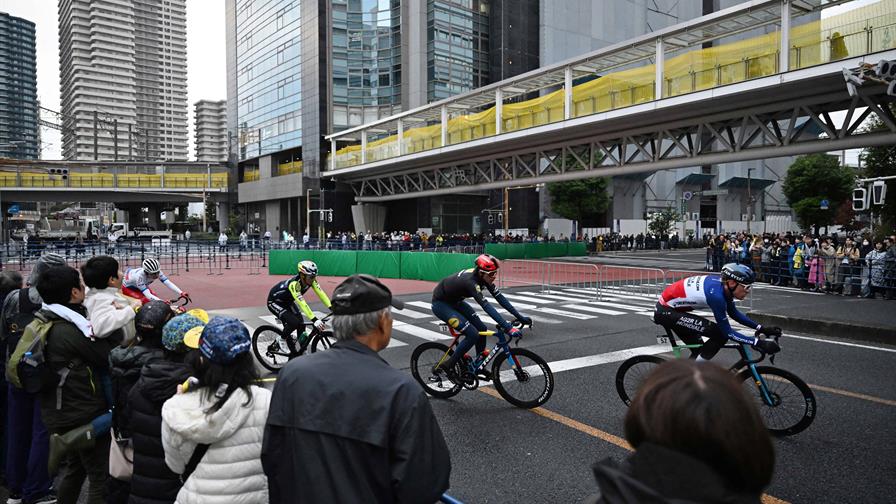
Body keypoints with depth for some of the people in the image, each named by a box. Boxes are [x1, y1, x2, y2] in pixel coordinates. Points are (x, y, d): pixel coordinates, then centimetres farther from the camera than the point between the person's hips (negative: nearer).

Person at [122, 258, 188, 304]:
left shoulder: (157, 272, -29)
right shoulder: (140, 276, -43)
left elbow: (168, 283, -36)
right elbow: (148, 295, -48)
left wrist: (181, 293, -52)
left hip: (142, 285, 6)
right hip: (128, 287, -6)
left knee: (156, 299, -12)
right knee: (146, 301, -26)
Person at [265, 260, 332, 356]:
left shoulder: (311, 280, -19)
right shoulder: (294, 284, -39)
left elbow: (321, 294, -24)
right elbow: (302, 304, -47)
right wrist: (315, 320, -55)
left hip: (287, 301, 7)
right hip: (274, 302, -7)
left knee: (301, 324, -4)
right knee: (294, 322, -25)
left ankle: (300, 352, 12)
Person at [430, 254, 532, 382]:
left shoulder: (483, 278, -11)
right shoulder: (471, 281, -35)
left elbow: (500, 298, -8)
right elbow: (487, 306, -42)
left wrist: (520, 318, -11)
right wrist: (508, 327, -47)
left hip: (454, 301, 8)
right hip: (440, 303, -8)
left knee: (482, 328, 2)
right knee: (472, 335, -18)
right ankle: (447, 366, -3)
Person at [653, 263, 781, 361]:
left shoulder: (723, 285, -2)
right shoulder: (716, 294, -27)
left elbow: (733, 313, 15)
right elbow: (727, 332, -20)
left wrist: (761, 328, 11)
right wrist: (759, 343, -20)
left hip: (671, 307, 10)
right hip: (666, 311, -10)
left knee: (700, 350, 16)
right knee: (720, 334, -14)